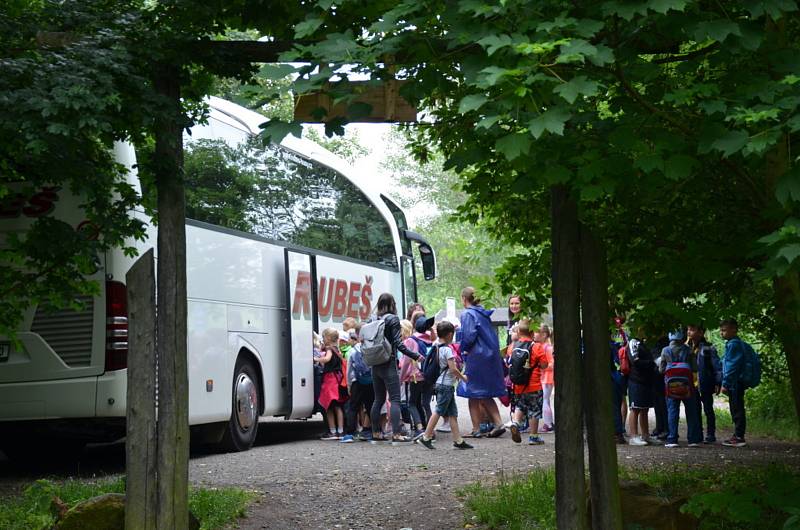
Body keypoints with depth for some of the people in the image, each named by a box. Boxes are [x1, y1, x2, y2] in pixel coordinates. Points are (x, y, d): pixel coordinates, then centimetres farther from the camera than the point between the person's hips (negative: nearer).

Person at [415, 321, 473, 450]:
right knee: (439, 411, -6)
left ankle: (458, 440, 8)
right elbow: (453, 369, -18)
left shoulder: (437, 347, 10)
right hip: (446, 384, -9)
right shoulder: (447, 349, -15)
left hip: (444, 384, 9)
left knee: (453, 413, 8)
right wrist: (463, 377, -3)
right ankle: (425, 437, -3)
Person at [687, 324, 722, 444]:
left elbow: (717, 365, -9)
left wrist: (718, 383, -15)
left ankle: (710, 435, 10)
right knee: (696, 410, 11)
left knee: (708, 409, 3)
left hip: (705, 385, -5)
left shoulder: (708, 348, -9)